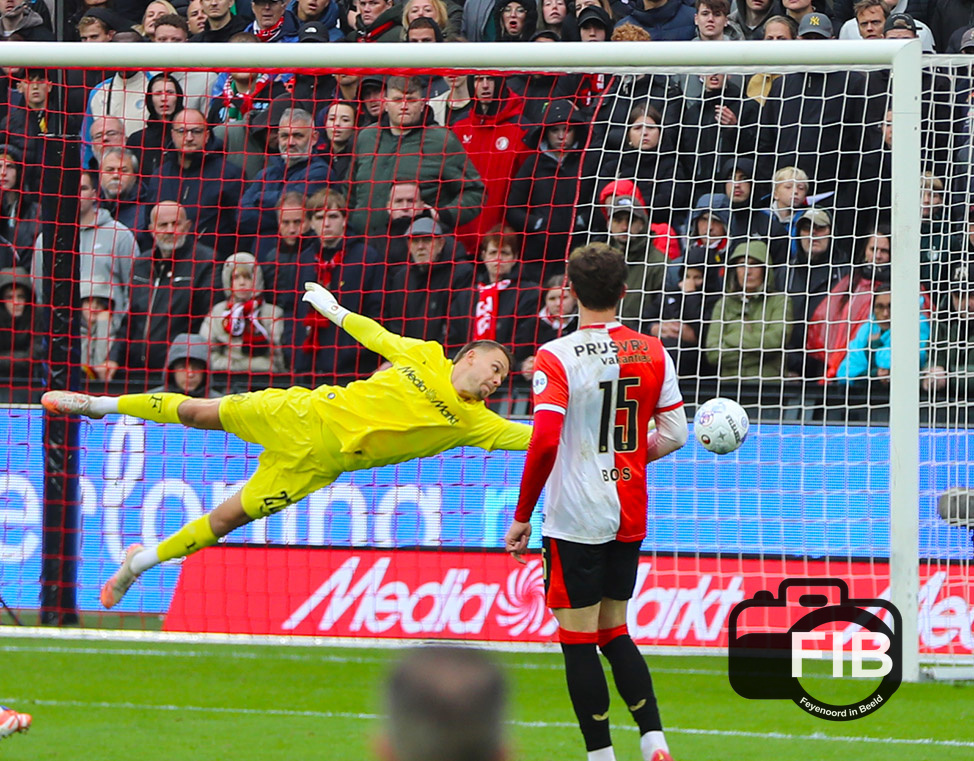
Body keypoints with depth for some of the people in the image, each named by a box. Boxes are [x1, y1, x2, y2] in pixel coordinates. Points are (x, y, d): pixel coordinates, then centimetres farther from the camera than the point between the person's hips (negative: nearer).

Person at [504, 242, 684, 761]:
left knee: (578, 640, 3)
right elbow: (675, 435, 5)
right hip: (629, 518, 5)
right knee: (614, 632, 18)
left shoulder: (556, 358, -13)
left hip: (575, 521, -5)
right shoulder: (652, 353, 2)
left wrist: (521, 517, -11)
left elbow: (544, 442, -20)